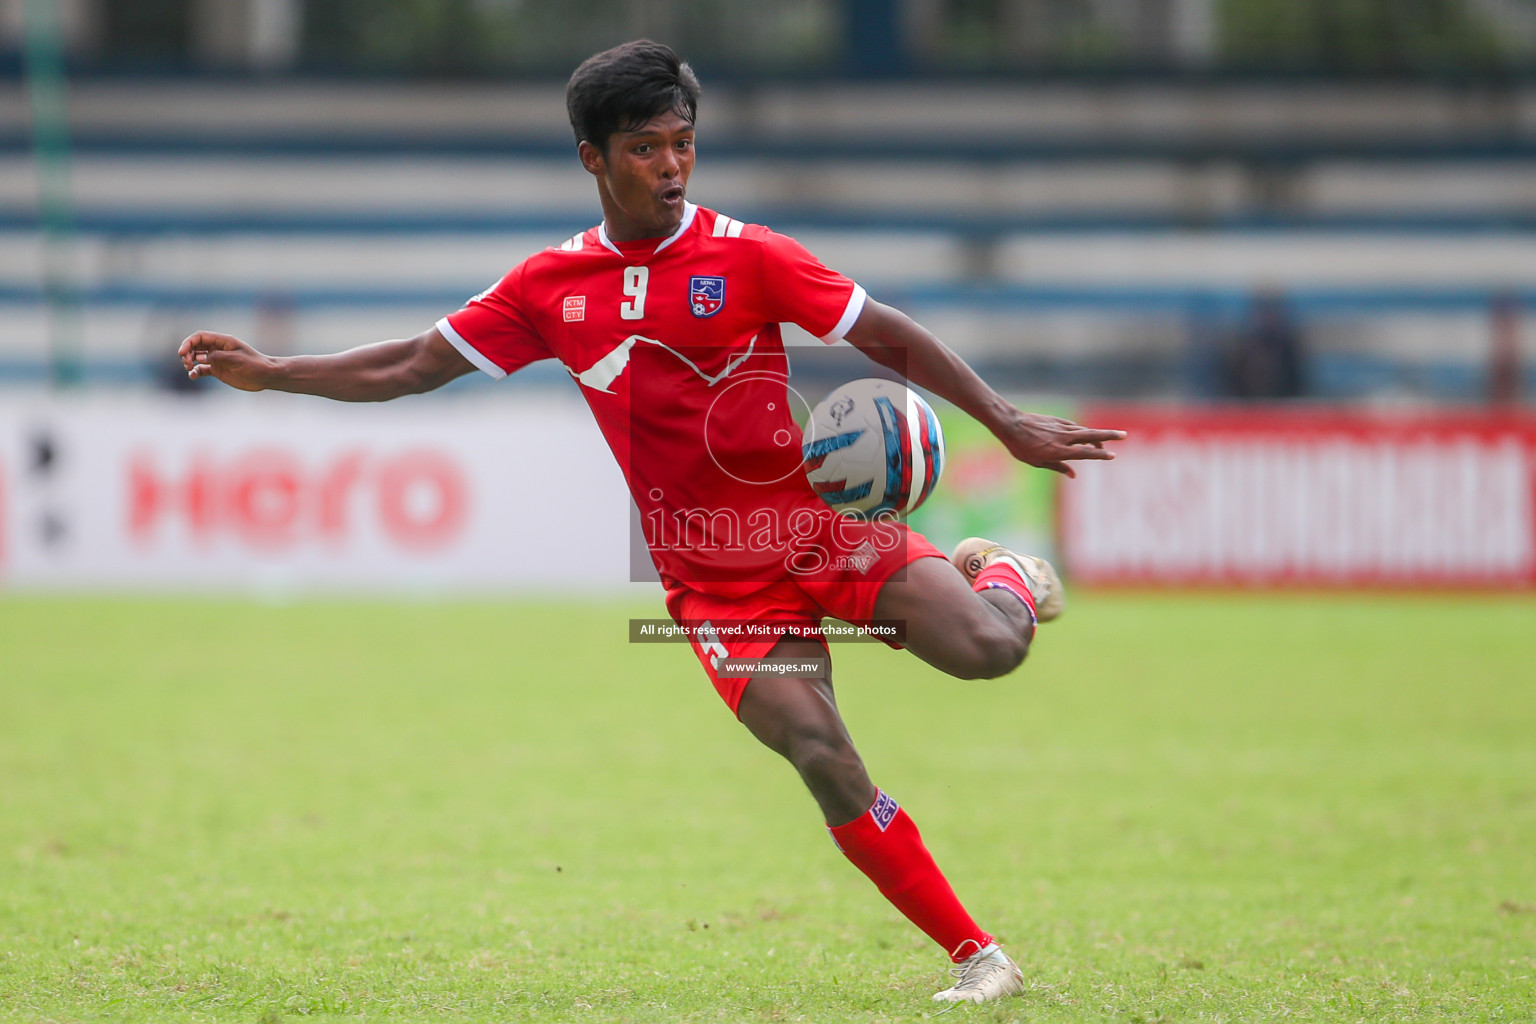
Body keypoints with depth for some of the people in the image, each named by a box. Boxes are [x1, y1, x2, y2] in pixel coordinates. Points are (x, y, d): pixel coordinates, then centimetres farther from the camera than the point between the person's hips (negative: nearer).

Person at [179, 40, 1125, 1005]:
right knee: (824, 760, -18)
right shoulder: (551, 286, 3)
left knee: (988, 648, -21)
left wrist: (1005, 421, -8)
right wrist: (268, 373, 6)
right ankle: (976, 955, -7)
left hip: (821, 521, -1)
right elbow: (416, 366, 11)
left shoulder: (747, 255, -5)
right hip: (715, 577, 1)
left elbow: (888, 336, -1)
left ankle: (1003, 577, 19)